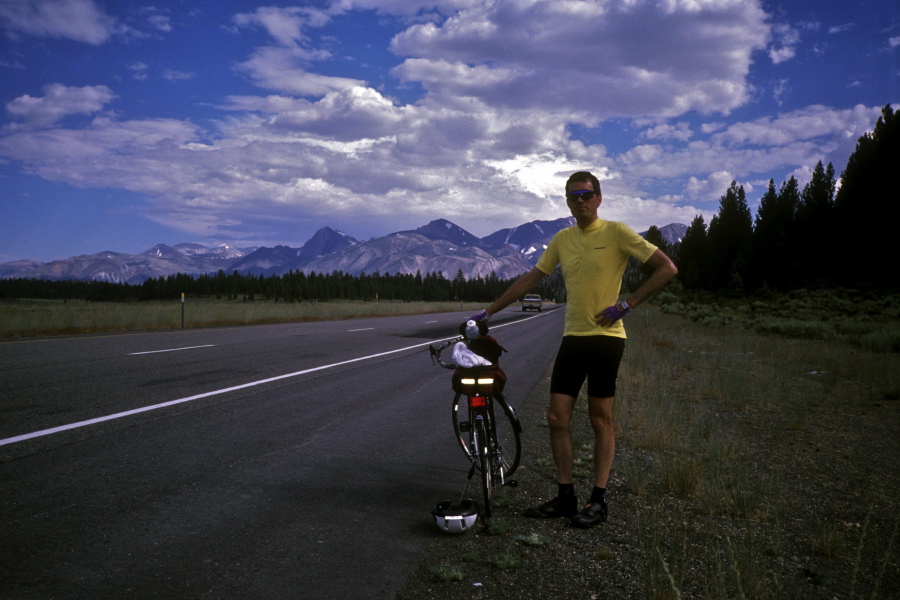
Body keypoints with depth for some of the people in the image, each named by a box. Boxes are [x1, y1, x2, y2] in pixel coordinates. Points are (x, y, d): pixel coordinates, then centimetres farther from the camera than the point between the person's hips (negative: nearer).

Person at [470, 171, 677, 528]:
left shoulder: (616, 232, -5)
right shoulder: (562, 239, 11)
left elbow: (666, 268, -7)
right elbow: (531, 278, 17)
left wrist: (627, 304, -12)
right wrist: (490, 311, 15)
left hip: (605, 337, -5)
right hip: (572, 337, 6)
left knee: (601, 421, 2)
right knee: (557, 418, 3)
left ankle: (598, 501, 13)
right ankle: (566, 497, 15)